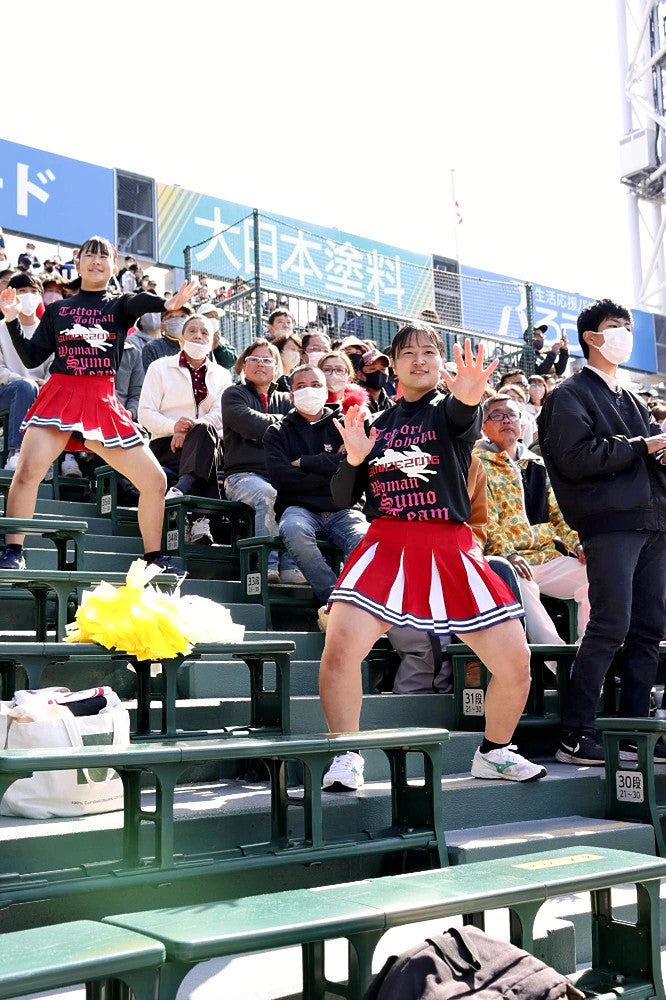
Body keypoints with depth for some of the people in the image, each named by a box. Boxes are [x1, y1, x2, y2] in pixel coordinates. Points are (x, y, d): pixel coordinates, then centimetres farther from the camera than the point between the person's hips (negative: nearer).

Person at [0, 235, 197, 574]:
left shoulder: (120, 305, 11)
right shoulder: (57, 310, 14)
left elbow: (141, 302, -14)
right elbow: (31, 358, 10)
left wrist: (168, 303, -38)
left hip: (103, 403, 1)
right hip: (59, 396, -1)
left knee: (155, 479, -2)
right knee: (27, 469, -25)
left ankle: (154, 559, 13)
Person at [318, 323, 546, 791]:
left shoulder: (450, 411, 8)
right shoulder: (375, 423, 15)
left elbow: (463, 418, -20)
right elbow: (342, 498, 13)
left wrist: (469, 397, -45)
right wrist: (354, 457, -8)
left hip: (450, 549, 0)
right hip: (386, 543, 1)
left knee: (516, 662, -4)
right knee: (339, 647, -24)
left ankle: (494, 752, 23)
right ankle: (347, 759, -4)